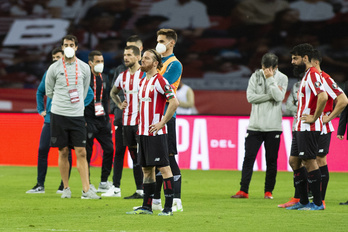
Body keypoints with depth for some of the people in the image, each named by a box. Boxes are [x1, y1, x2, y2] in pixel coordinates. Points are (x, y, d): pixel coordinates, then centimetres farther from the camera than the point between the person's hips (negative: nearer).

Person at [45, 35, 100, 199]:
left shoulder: (84, 68, 6)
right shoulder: (54, 68, 1)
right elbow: (49, 91, 11)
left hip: (77, 115, 1)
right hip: (59, 115, -1)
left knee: (81, 153, -5)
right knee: (63, 152, 2)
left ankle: (86, 190, -7)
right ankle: (66, 188, 12)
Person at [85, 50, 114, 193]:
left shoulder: (104, 78, 13)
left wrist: (107, 115, 16)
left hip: (103, 121, 6)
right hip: (88, 121, -6)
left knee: (109, 149, 1)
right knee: (87, 152, -2)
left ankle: (104, 181, 12)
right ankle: (87, 184, 5)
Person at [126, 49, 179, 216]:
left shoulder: (159, 81, -10)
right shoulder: (142, 82, 16)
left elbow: (174, 102, -17)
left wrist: (162, 123, -17)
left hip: (156, 133, -9)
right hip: (143, 132, 9)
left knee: (163, 168, -7)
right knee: (147, 169, 11)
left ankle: (168, 207, -7)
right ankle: (146, 206, 15)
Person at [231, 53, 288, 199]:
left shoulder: (282, 78, 2)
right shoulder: (256, 76, 6)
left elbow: (279, 97, -13)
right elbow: (250, 97, -5)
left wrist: (270, 79, -12)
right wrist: (270, 95, -11)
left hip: (273, 127, -1)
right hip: (255, 125, 1)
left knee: (271, 161, 2)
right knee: (248, 158, -2)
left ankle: (268, 191, 11)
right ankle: (244, 190, 2)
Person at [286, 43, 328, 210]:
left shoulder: (313, 75, -14)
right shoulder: (306, 75, 19)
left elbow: (323, 96, -28)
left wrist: (314, 118, -22)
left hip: (309, 128, -11)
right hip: (300, 128, 11)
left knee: (309, 162, -7)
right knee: (294, 161, 11)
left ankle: (317, 203, -2)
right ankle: (303, 201, 16)